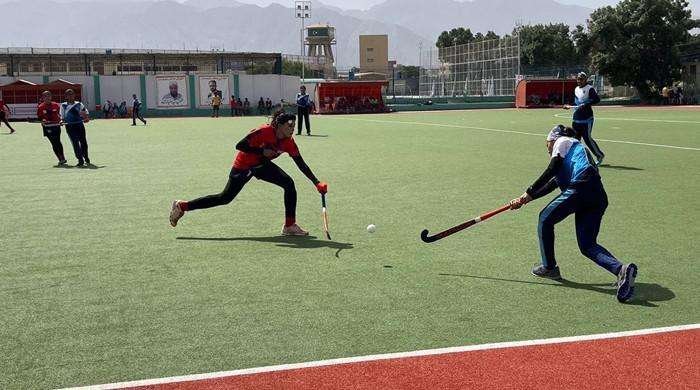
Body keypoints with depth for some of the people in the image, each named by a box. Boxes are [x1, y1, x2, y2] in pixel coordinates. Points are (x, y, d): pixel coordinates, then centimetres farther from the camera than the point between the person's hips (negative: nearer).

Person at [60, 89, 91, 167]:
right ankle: (80, 161, -10)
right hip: (69, 126, -1)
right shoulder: (63, 105, 6)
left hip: (80, 125, 1)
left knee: (83, 142, 8)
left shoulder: (79, 104, 6)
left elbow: (86, 113, 11)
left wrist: (86, 118, -8)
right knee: (75, 143, -11)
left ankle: (86, 158, 30)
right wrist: (62, 121, -7)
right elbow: (62, 117, 12)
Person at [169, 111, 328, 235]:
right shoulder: (264, 131, -28)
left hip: (262, 165, 6)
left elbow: (301, 164, -9)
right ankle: (181, 206, 14)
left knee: (289, 184, -13)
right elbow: (239, 146, -25)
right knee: (225, 198, -2)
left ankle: (290, 226, -6)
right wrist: (262, 151, -29)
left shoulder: (289, 142, -11)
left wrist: (317, 183, -15)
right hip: (243, 166, -6)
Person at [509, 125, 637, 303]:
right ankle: (621, 269, -19)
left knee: (545, 219, 12)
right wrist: (524, 200, 26)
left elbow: (551, 170, -2)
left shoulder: (563, 141, 14)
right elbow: (550, 185, 31)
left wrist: (528, 193, 1)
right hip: (598, 196, 8)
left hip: (581, 187, -8)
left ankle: (549, 267, 19)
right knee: (587, 246, 4)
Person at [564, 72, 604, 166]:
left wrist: (586, 104, -27)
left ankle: (600, 155, 7)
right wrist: (569, 106, 13)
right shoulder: (576, 89, 16)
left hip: (586, 119, -7)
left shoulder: (589, 88, -7)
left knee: (587, 138, -7)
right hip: (577, 118, 8)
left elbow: (597, 99, -19)